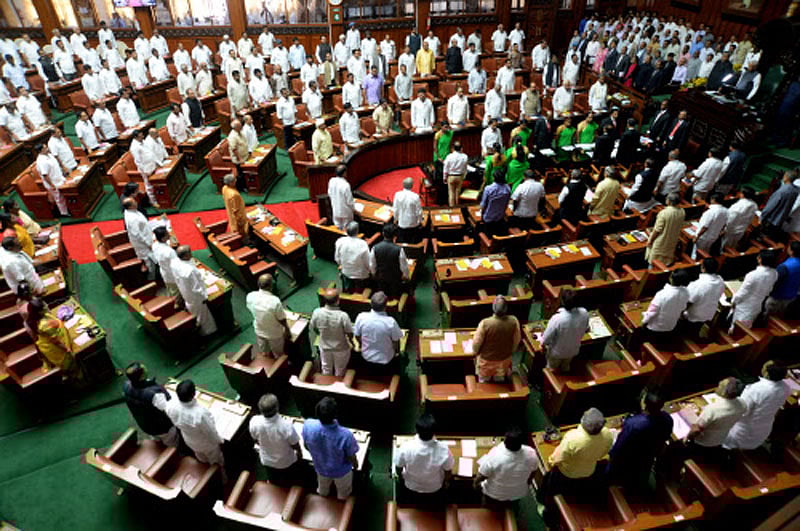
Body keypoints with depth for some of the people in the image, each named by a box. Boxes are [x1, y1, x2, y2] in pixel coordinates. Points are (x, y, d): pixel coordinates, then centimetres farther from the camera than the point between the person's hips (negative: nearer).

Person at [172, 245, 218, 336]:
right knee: (201, 313, 20)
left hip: (184, 291, 7)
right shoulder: (190, 270, -43)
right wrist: (204, 297, -14)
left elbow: (177, 279, 0)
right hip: (195, 296, -7)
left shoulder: (174, 262, -20)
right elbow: (197, 287, -30)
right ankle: (207, 330, 44)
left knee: (192, 309, 33)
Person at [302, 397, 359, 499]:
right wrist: (355, 464, 1)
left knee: (322, 488, 38)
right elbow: (351, 458, -23)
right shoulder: (345, 435, -43)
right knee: (343, 491, 33)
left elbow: (306, 446, -13)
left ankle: (322, 493, 67)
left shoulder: (308, 425, -35)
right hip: (341, 471, -3)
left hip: (320, 467, 3)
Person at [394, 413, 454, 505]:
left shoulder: (405, 448, -35)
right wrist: (446, 482, 7)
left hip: (410, 490, 0)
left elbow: (398, 469, -15)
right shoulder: (443, 450, -35)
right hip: (435, 491, 0)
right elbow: (448, 473, -15)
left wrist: (401, 476, 8)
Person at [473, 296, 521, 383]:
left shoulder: (485, 323, -34)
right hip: (505, 359, 3)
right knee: (500, 382, 30)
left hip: (487, 360, -2)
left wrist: (476, 352, 2)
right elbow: (516, 340, -8)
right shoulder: (514, 321, -25)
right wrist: (510, 352, 12)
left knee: (484, 384, 25)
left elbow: (476, 343, -20)